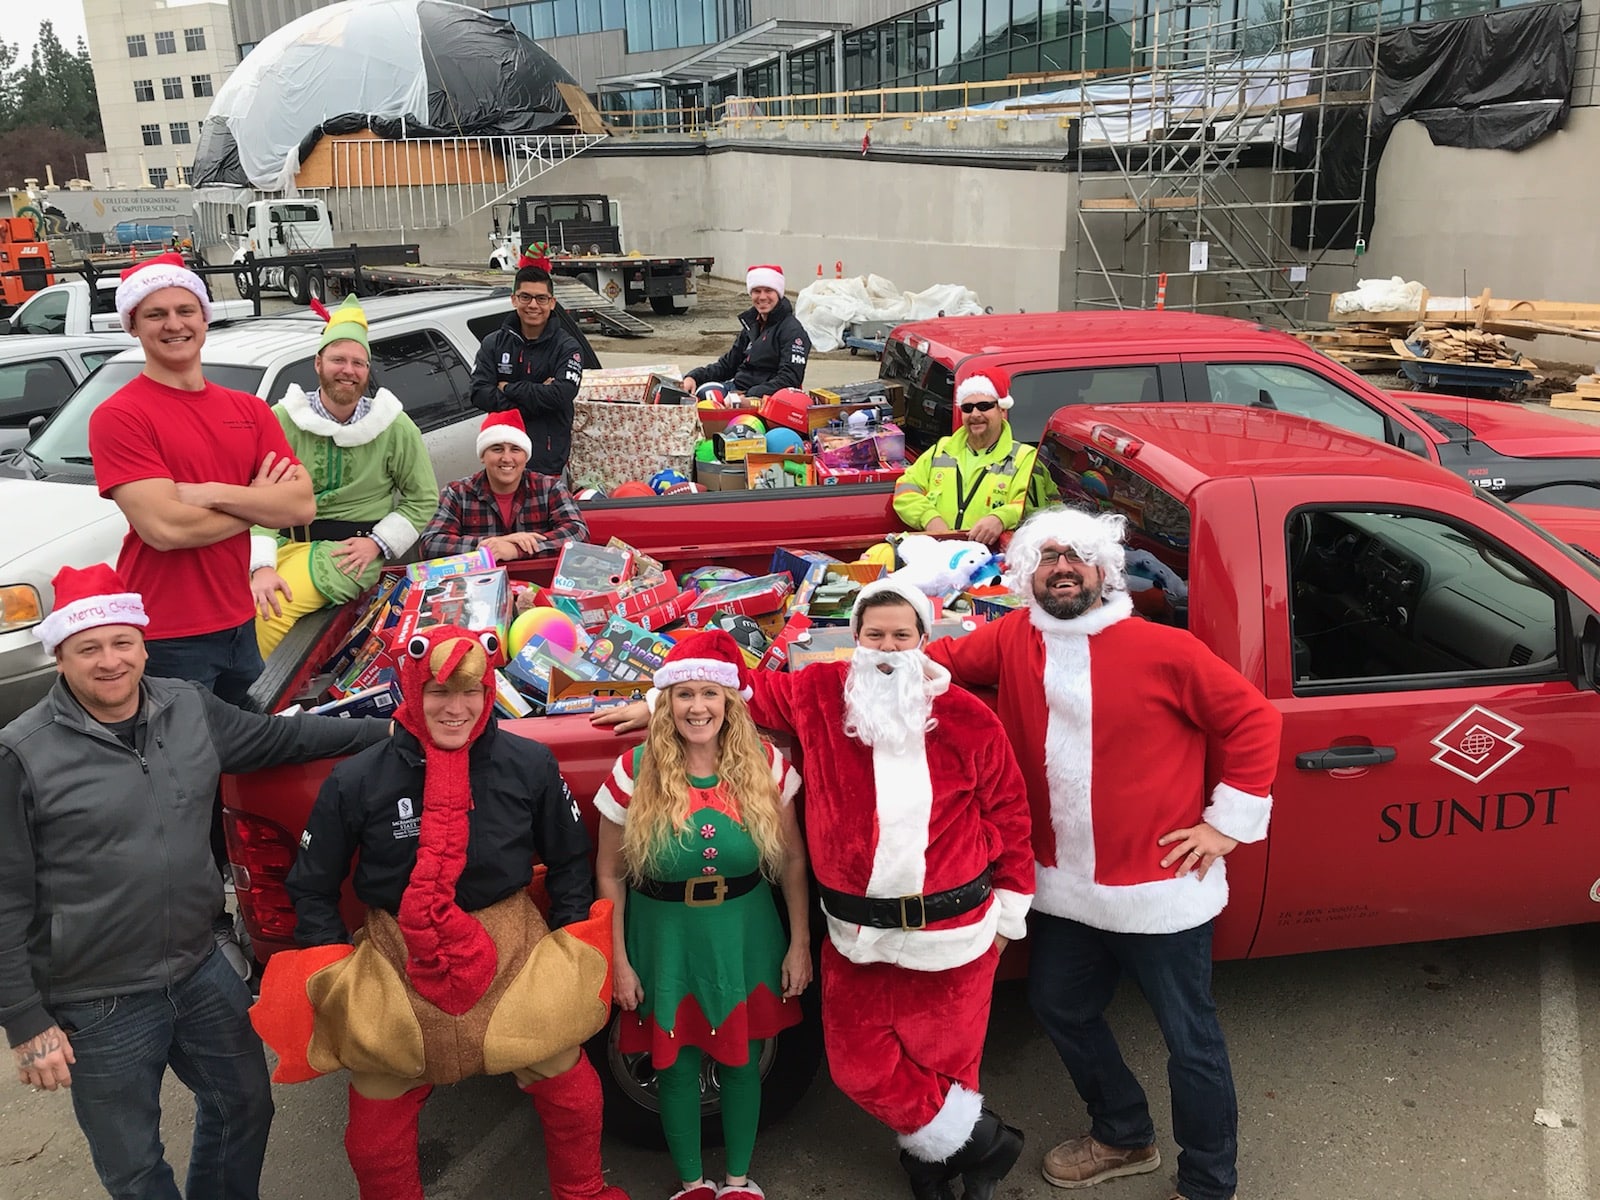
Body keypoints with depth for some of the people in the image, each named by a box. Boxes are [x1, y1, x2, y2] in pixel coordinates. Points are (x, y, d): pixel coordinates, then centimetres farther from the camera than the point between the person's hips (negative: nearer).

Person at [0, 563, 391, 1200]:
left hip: (201, 972, 5)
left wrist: (390, 730, 13)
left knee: (246, 1104, 22)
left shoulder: (191, 709, -2)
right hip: (97, 1009, -5)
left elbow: (281, 736, 15)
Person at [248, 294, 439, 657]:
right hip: (287, 538, 2)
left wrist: (378, 542, -6)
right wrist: (261, 566, -21)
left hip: (349, 547, -2)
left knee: (270, 608, -27)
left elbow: (423, 498, 8)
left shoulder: (394, 427, 3)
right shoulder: (282, 419, 0)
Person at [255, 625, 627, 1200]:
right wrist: (338, 976, -4)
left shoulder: (531, 765, -11)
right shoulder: (356, 782, -13)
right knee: (374, 1141, 14)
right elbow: (312, 888, 0)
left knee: (573, 1096, 14)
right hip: (397, 970, 0)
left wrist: (569, 949, 1)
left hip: (514, 958, 1)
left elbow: (569, 862, 4)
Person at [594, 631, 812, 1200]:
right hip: (665, 943, -1)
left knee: (741, 1064, 15)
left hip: (745, 940, 1)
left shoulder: (765, 767, -9)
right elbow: (610, 874, -4)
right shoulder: (635, 772, -12)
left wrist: (800, 944, 0)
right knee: (676, 1068, 13)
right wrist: (619, 962, -3)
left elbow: (792, 862, 0)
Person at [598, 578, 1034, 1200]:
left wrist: (1009, 910, 7)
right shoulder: (819, 694, -2)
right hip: (858, 935, 2)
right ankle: (979, 1142, 26)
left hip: (953, 931, -2)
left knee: (944, 1060, 8)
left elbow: (1007, 812, 4)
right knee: (859, 1067, 6)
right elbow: (751, 687, 13)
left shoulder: (967, 717, -4)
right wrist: (658, 705, 14)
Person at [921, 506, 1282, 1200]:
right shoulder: (1013, 641, -2)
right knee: (1058, 1007, 22)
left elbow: (1253, 718, -10)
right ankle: (1123, 1137, 47)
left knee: (1189, 1040, 9)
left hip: (1160, 889, -5)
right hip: (1064, 887, 6)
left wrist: (1228, 821, -9)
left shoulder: (1164, 651, -15)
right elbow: (937, 661, 5)